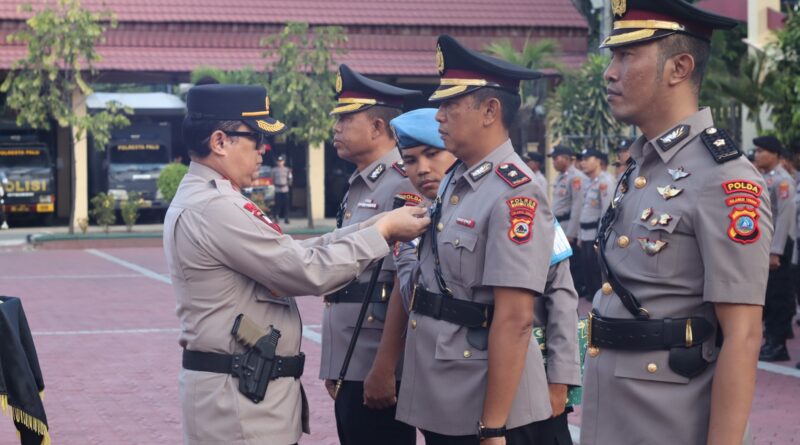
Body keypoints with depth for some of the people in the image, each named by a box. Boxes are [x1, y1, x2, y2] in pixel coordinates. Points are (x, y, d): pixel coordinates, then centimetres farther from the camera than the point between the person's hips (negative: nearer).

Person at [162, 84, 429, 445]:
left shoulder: (207, 200, 13)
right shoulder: (212, 208, -20)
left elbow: (292, 254, 11)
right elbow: (309, 271, -19)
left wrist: (370, 226, 4)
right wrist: (382, 232, -8)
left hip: (243, 388, 10)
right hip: (240, 397, -10)